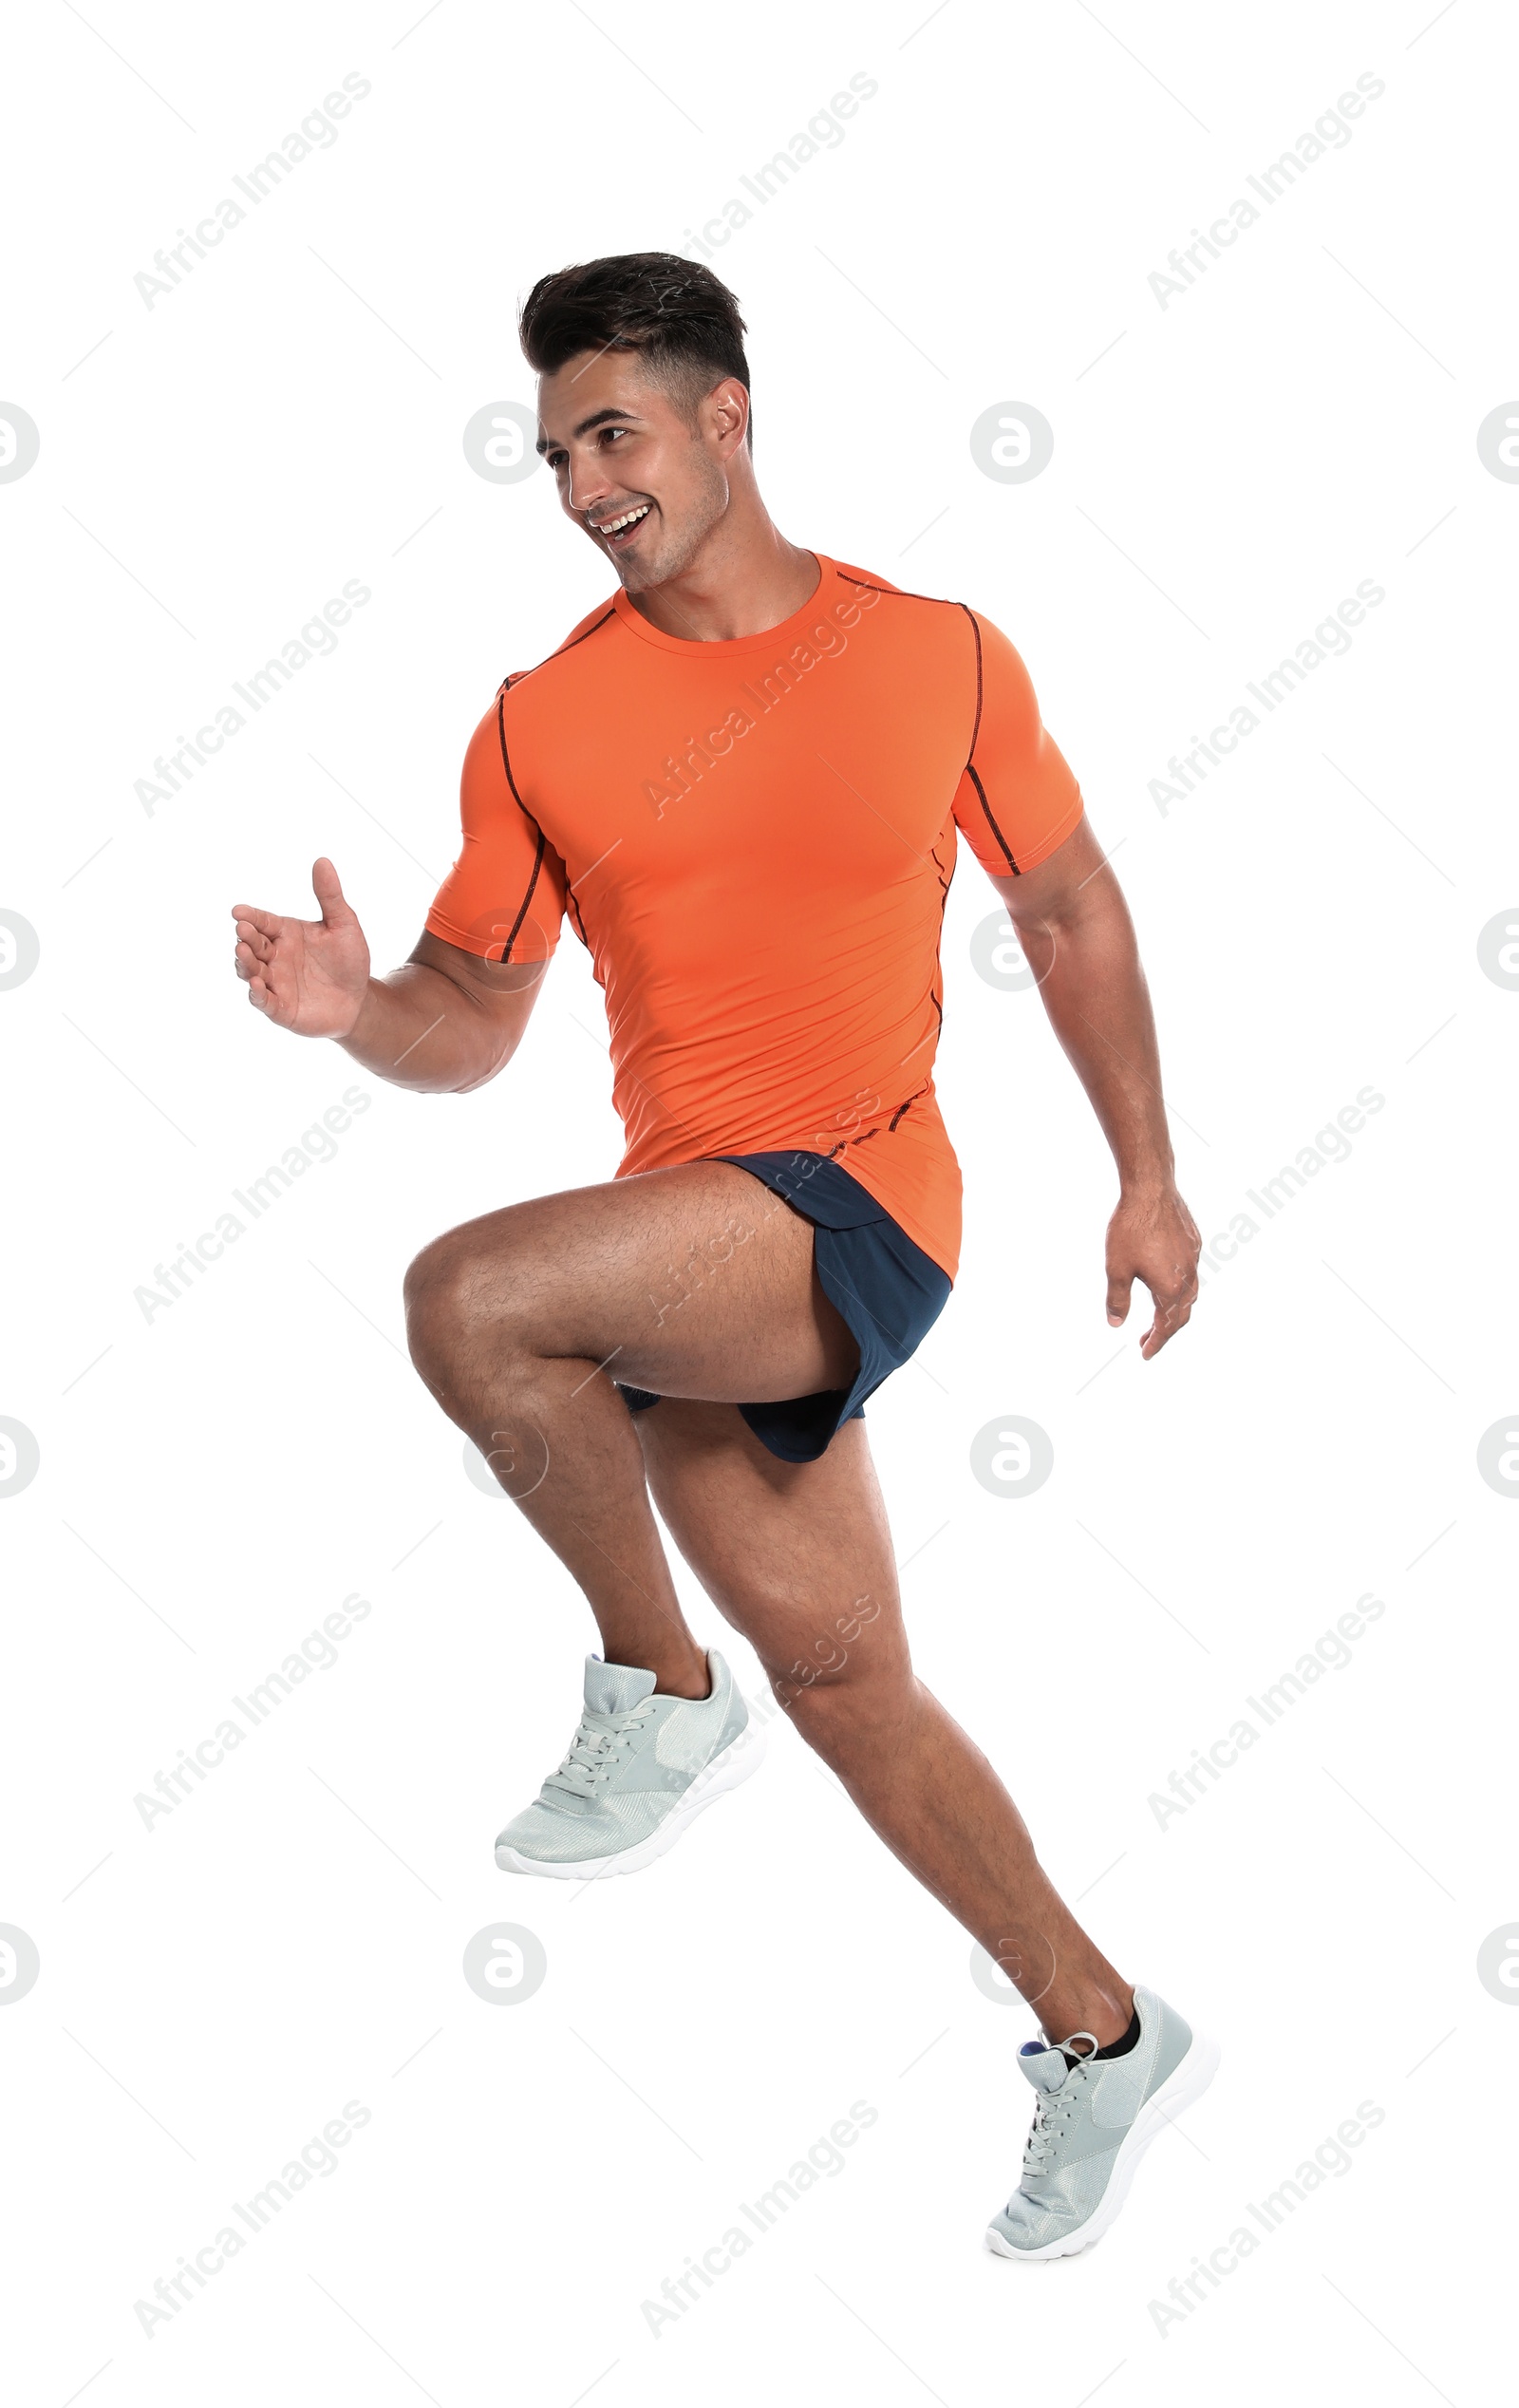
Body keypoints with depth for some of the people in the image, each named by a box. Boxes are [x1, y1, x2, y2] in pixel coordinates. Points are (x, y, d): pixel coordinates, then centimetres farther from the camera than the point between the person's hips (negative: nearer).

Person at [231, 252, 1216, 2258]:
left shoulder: (941, 658, 0)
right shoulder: (544, 723, 4)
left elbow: (1071, 911, 11)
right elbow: (472, 1021, 6)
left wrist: (1148, 1175, 9)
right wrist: (355, 1006, -16)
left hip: (859, 1206, -5)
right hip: (701, 1274, 5)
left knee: (476, 1297, -28)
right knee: (845, 1685, 12)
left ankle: (662, 1692, -3)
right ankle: (1107, 2040, 32)